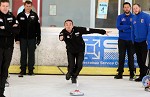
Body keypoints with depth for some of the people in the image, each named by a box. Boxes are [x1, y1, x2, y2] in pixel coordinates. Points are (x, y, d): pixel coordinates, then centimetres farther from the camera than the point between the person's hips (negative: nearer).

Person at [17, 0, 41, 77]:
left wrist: (38, 38, 0)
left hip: (32, 38, 0)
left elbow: (38, 27, 2)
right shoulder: (20, 15, 0)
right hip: (23, 38, 0)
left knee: (31, 54, 5)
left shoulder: (34, 15, 0)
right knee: (23, 54, 5)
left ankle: (31, 70, 13)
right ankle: (23, 70, 12)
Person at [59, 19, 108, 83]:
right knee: (71, 65, -8)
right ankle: (69, 73, 30)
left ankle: (74, 77, 21)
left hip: (80, 50, 0)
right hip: (70, 51, 0)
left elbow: (90, 30, -22)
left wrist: (103, 32, -18)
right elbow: (61, 37, -46)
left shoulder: (78, 29, -26)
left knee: (79, 65, -9)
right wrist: (61, 38, -72)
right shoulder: (63, 32, -24)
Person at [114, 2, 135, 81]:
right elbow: (118, 27, -10)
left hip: (131, 40, -1)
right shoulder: (120, 17, 5)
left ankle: (132, 74, 5)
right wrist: (129, 26, -13)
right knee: (121, 56, 5)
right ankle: (120, 73, 10)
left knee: (131, 56, 0)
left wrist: (124, 29, -10)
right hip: (122, 40, 1)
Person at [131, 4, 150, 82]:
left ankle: (143, 76, 0)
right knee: (139, 60, 9)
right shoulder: (133, 19, 11)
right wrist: (133, 41, 11)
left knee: (143, 60, -7)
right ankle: (142, 75, 18)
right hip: (136, 42, 6)